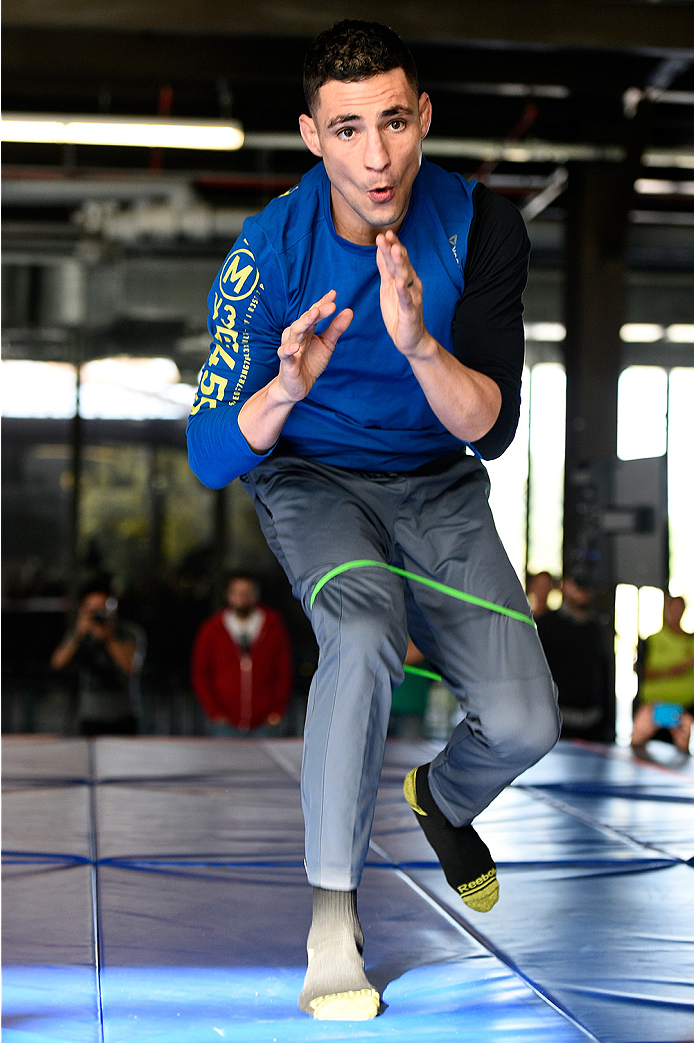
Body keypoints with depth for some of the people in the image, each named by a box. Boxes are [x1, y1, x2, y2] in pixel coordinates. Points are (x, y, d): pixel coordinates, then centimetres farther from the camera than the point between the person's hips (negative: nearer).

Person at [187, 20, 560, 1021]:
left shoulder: (481, 226, -15)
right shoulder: (270, 251, -19)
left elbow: (490, 429, -18)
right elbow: (211, 457, -19)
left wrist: (419, 344, -37)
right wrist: (286, 388, -40)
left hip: (440, 486, 2)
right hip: (312, 478, -2)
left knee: (523, 725, -13)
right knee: (365, 633, -35)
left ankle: (444, 796, 26)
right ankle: (333, 908, -18)